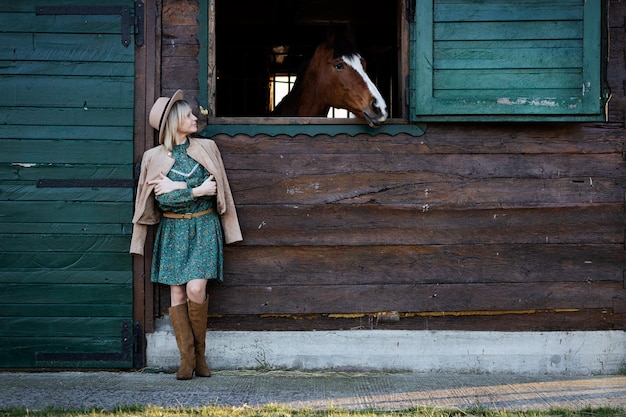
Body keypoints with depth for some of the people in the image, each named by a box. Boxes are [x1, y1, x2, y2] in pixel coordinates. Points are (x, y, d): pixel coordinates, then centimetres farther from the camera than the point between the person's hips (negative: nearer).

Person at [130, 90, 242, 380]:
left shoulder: (206, 148, 5)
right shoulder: (154, 157, 0)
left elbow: (213, 187, -4)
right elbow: (162, 201, -9)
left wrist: (177, 187, -10)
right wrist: (196, 191, -14)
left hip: (203, 228, 0)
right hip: (172, 230, 0)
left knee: (195, 289, -14)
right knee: (177, 295, -3)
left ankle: (200, 354, 3)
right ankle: (187, 359, 3)